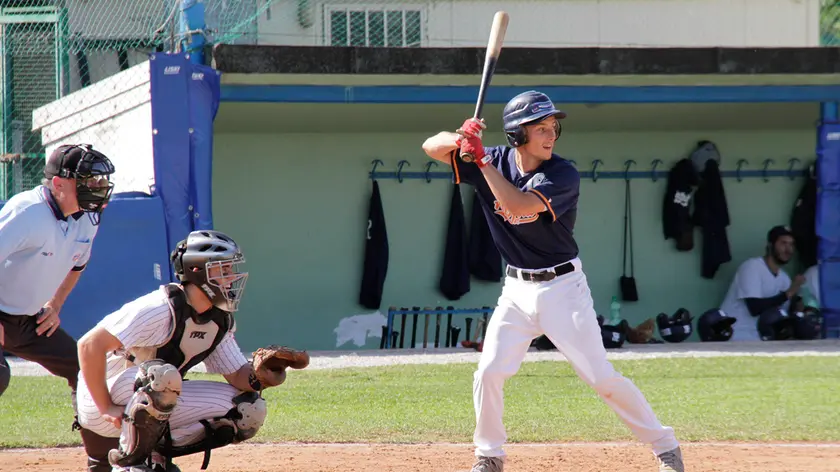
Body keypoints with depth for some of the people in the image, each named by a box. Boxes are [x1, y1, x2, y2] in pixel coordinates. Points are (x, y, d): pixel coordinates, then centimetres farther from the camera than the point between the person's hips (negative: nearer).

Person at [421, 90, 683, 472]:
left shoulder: (563, 176, -18)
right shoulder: (497, 162, -3)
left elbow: (517, 205, -32)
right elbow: (432, 147, -2)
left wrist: (481, 158, -29)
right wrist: (462, 139, -24)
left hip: (562, 287, -4)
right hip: (517, 289, 4)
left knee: (601, 376, -6)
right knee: (488, 373, -3)